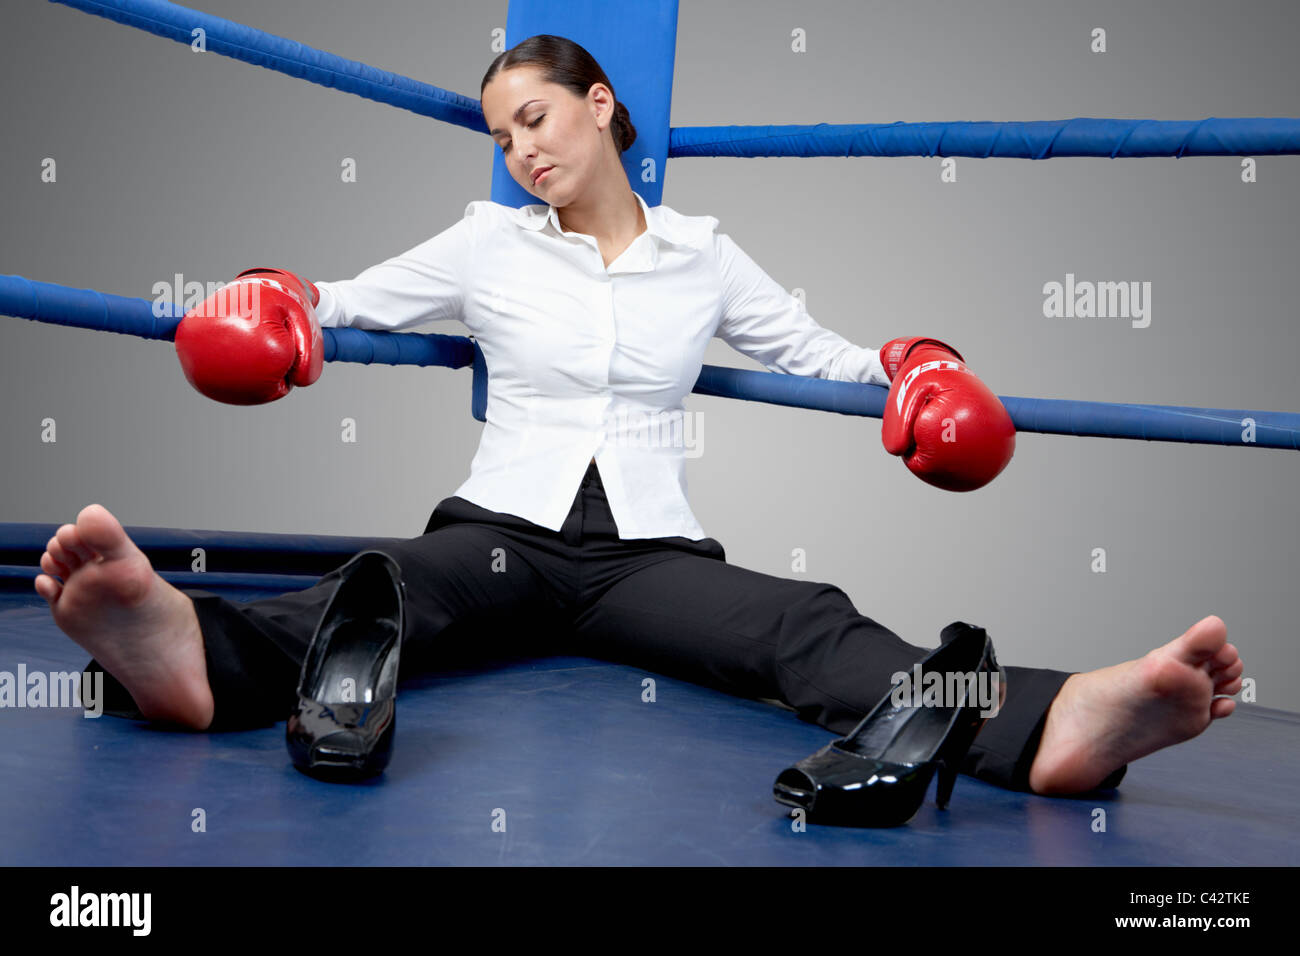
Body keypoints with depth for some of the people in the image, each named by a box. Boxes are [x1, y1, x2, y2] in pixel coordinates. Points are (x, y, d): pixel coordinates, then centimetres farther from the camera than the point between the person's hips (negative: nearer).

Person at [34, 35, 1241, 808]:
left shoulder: (702, 256, 17)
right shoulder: (488, 244, 15)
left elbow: (821, 354, 21)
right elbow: (343, 300, 17)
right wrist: (275, 304, -6)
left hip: (647, 552, 0)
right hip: (503, 527, 0)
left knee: (805, 623, -32)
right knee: (394, 585, -36)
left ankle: (1043, 725, -58)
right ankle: (198, 654, -68)